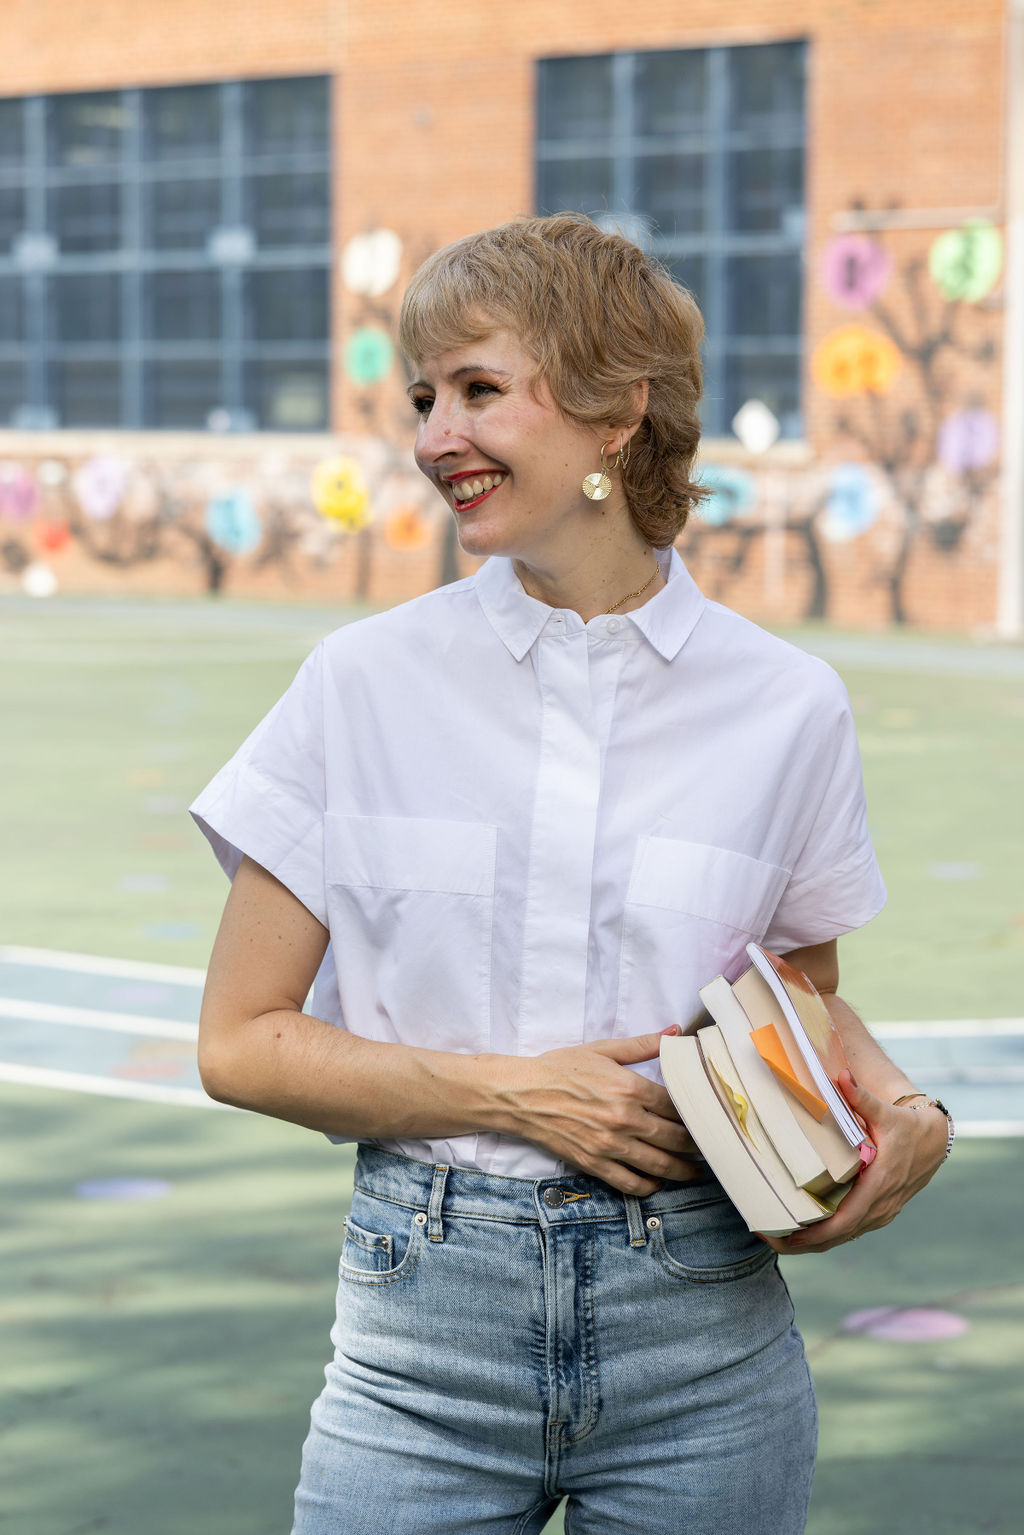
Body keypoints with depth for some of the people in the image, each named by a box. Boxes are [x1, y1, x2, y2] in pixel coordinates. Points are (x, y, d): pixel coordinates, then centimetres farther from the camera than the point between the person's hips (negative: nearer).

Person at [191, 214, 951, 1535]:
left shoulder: (785, 707, 0)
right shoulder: (367, 683, -1)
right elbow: (241, 1041, 0)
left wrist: (898, 1105, -7)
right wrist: (513, 1093, -12)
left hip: (701, 1340, 1)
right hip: (423, 1338, 0)